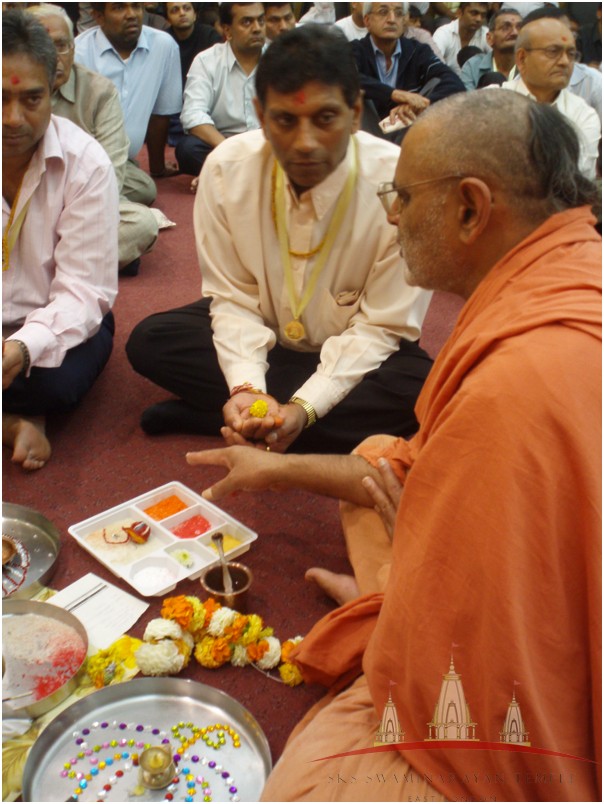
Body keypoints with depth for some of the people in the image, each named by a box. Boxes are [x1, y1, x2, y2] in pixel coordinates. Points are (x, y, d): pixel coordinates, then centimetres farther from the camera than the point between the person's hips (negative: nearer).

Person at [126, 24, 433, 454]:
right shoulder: (226, 168, -19)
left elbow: (381, 326, -19)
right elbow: (232, 297, -11)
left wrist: (303, 408, -32)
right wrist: (247, 387, -29)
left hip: (353, 352, -1)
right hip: (261, 341, 2)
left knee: (419, 392, -32)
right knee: (149, 341, -16)